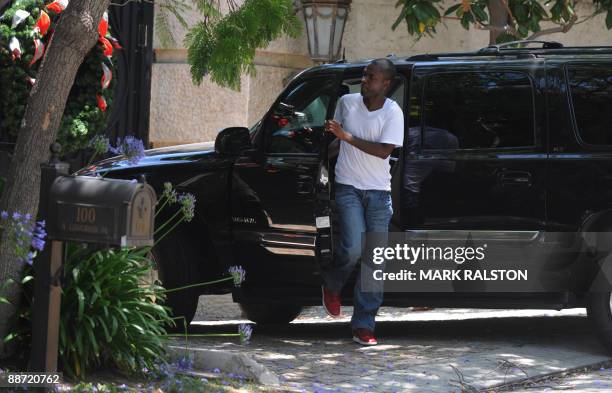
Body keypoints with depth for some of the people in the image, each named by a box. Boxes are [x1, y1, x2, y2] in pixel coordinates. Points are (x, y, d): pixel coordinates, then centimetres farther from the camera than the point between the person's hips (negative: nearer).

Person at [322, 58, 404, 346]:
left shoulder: (393, 112, -7)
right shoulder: (346, 103, 2)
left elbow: (384, 150, -18)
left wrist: (347, 137, -20)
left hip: (378, 192, 0)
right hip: (348, 187, 0)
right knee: (353, 248, -19)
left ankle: (363, 325, 2)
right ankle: (331, 285, 13)